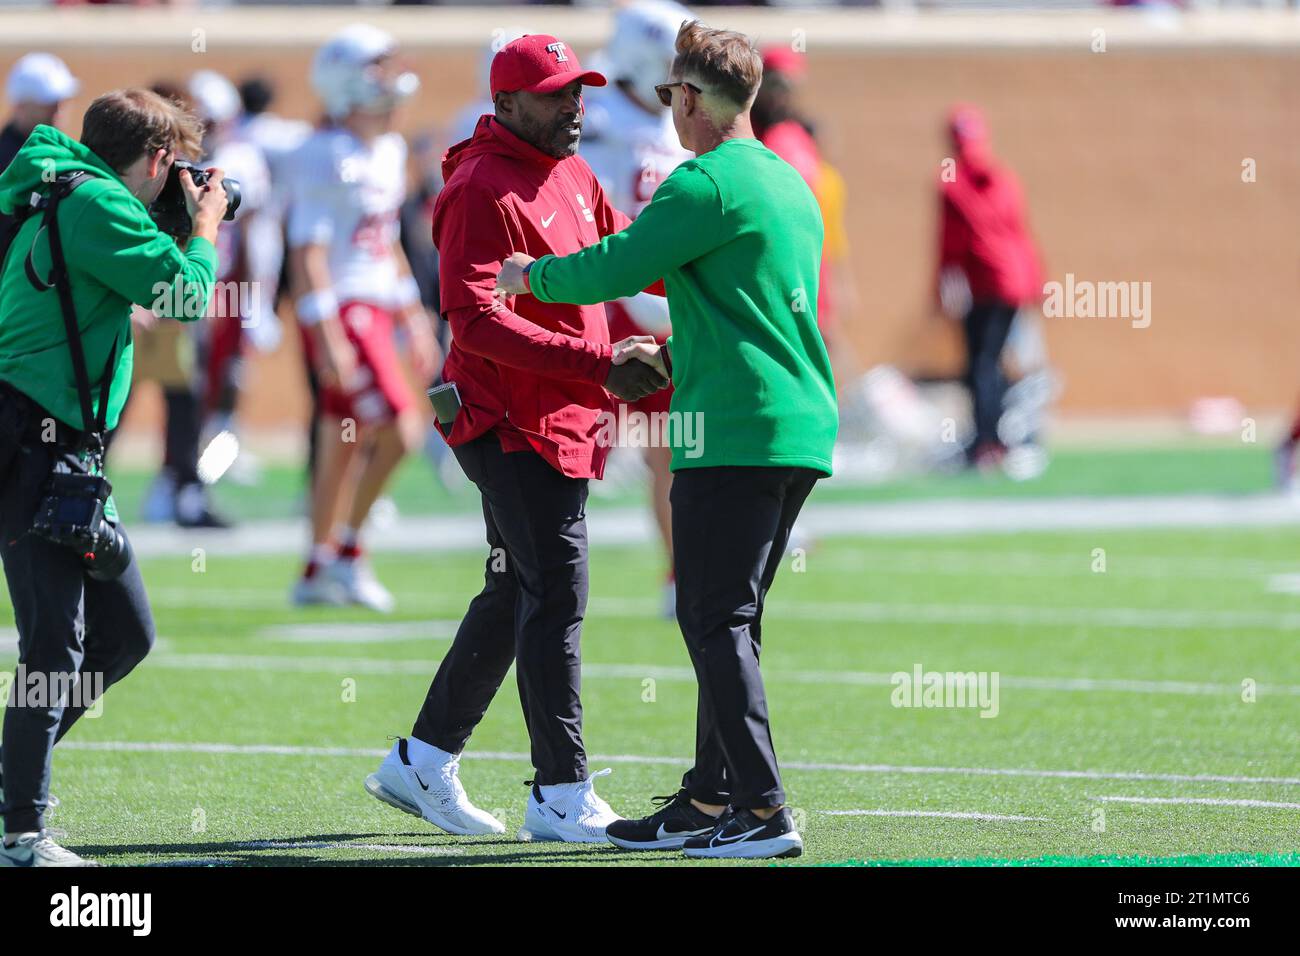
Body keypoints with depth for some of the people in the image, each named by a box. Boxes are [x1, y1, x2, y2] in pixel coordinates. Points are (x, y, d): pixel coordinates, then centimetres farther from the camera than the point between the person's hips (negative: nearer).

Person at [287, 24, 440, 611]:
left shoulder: (388, 152, 13)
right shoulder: (325, 158, -14)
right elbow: (307, 253, -18)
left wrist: (415, 321, 22)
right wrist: (327, 337, -23)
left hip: (374, 311, 9)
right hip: (339, 313, -9)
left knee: (344, 446, 10)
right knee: (399, 428, -15)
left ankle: (319, 572, 17)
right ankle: (346, 548, -5)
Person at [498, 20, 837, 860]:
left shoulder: (706, 184, -10)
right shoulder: (792, 185, 19)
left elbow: (614, 269, -13)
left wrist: (533, 275, 5)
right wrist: (672, 356, 36)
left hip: (733, 434, -9)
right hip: (805, 430, 9)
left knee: (717, 622, -7)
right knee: (728, 620, 15)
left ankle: (764, 812, -14)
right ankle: (709, 803, 20)